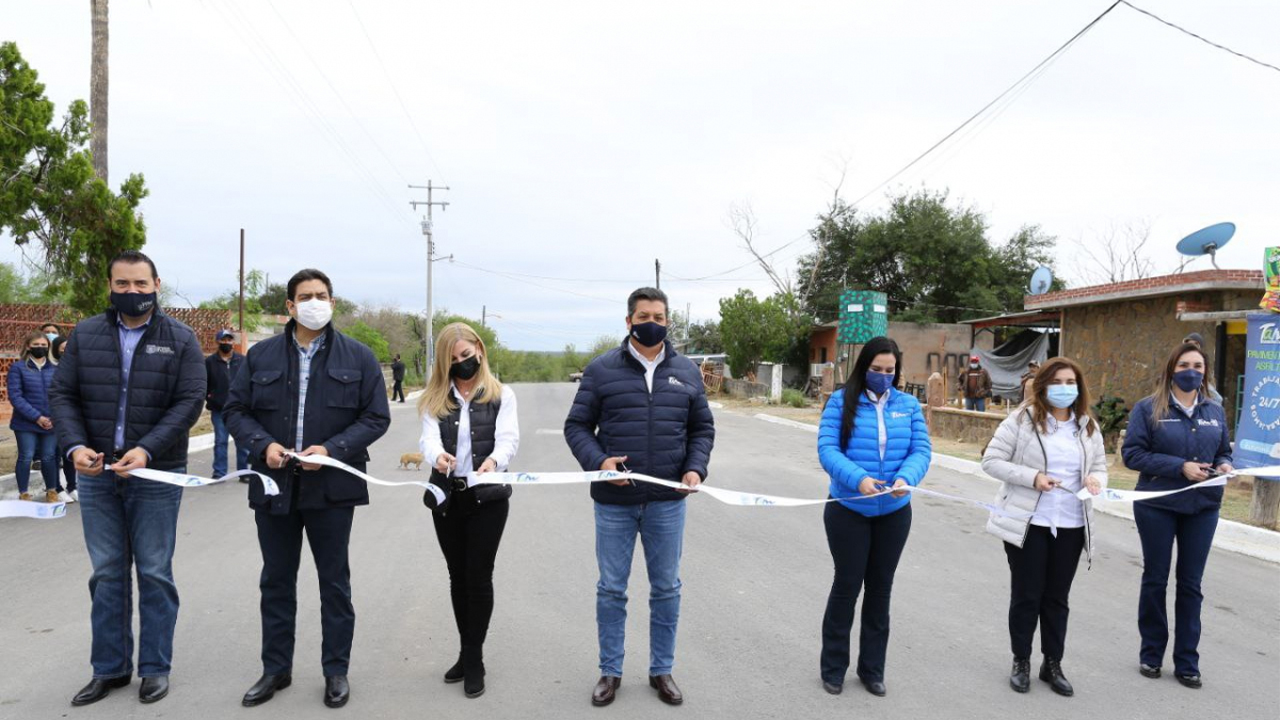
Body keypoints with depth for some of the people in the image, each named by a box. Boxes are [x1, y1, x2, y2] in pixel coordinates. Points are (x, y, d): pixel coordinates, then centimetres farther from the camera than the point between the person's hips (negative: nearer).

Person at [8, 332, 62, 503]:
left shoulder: (55, 369, 9)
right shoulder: (18, 368, -1)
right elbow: (15, 396, -8)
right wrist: (37, 417, -15)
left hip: (51, 423, 3)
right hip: (26, 423, -2)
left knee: (49, 457, 9)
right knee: (26, 457, 1)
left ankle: (52, 491, 23)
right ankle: (23, 494, 13)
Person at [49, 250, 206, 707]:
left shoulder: (181, 340, -1)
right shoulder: (85, 335, 6)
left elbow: (189, 402, -8)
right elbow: (62, 394, 5)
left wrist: (147, 450, -19)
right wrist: (75, 446, -12)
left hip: (156, 476, -2)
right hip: (95, 474, 3)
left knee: (154, 573, 5)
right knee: (106, 574, 10)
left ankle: (155, 667, 17)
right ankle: (109, 668, 22)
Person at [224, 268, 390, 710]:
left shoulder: (358, 357, 0)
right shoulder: (260, 355, 5)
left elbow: (376, 417, -2)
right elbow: (235, 410, 7)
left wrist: (333, 449, -16)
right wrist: (262, 444, -13)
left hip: (331, 487, -2)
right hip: (274, 484, 2)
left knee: (334, 582, 8)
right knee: (276, 581, 13)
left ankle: (336, 671, 21)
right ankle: (276, 669, 27)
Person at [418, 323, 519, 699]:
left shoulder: (501, 395, 1)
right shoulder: (435, 397, 7)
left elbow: (508, 439, -12)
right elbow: (428, 439, -8)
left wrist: (494, 460, -35)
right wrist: (437, 455, -33)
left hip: (487, 498, -3)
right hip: (446, 497, 3)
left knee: (479, 577, 0)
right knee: (457, 576, 12)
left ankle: (474, 660, 11)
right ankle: (468, 653, 26)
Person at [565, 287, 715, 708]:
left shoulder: (686, 372, 6)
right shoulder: (602, 369, -2)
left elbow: (702, 428, 11)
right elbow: (577, 426, 0)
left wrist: (696, 468, -6)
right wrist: (598, 462, -17)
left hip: (667, 502, 2)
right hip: (614, 501, -2)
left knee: (666, 589, 11)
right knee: (611, 589, 8)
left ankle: (661, 671, 26)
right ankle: (610, 672, 24)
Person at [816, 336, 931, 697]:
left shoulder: (909, 405, 2)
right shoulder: (841, 401, -8)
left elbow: (921, 450, -4)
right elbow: (827, 449, -15)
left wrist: (906, 478, -25)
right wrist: (858, 479, -30)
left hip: (894, 512, 3)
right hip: (848, 510, -3)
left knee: (881, 589, 14)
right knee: (847, 586, 5)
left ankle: (872, 668, 29)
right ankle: (833, 668, 22)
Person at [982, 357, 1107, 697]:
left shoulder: (1088, 426, 7)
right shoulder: (1023, 419, -8)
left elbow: (1100, 466, 15)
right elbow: (992, 460, -9)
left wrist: (1095, 479, -9)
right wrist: (1032, 477, -20)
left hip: (1071, 525, 4)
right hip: (1027, 523, -4)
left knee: (1057, 597, 13)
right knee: (1026, 595, 6)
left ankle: (1053, 663, 27)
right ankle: (1021, 661, 22)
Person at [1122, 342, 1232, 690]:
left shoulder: (1215, 411, 7)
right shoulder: (1148, 408, -7)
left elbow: (1223, 451, 15)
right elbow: (1132, 454, -12)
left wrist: (1223, 465, -8)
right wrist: (1180, 467, -20)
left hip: (1203, 508, 3)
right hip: (1157, 506, -3)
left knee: (1191, 584, 8)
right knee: (1155, 580, 9)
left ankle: (1187, 661, 19)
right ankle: (1151, 654, 24)